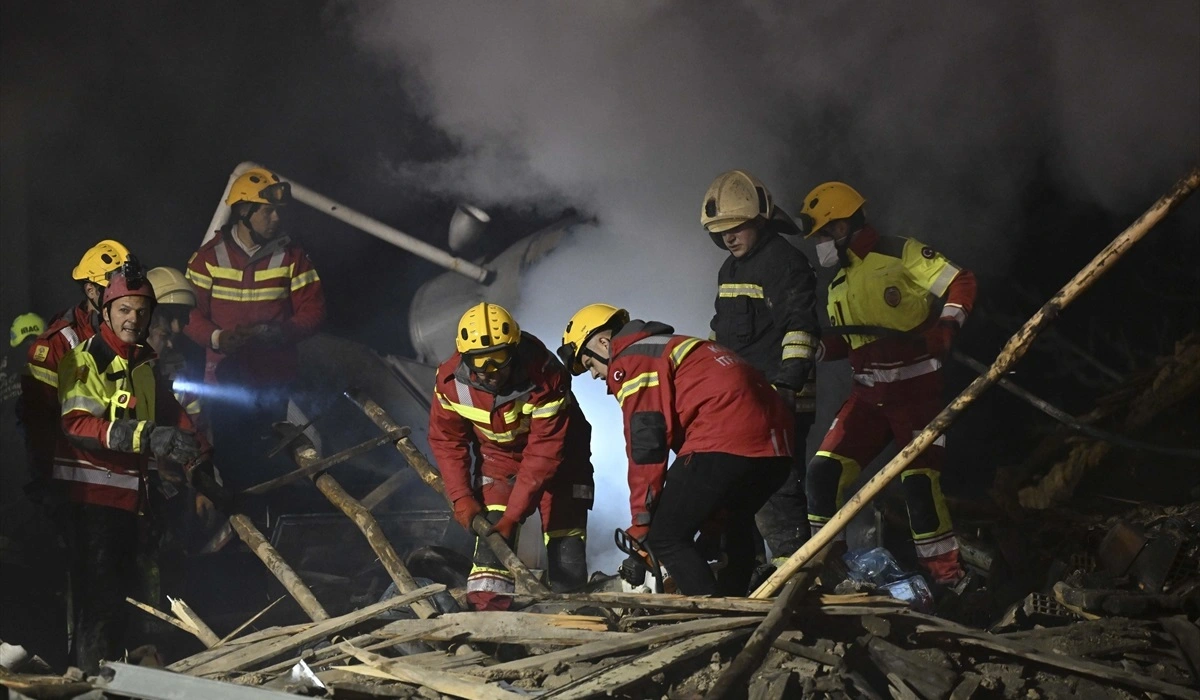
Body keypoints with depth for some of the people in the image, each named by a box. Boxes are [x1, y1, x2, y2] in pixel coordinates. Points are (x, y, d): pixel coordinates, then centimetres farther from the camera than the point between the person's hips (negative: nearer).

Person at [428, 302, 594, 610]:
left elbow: (544, 451, -32)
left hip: (557, 457, -3)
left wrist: (514, 513, -33)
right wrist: (461, 497, -19)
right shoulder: (451, 379, -22)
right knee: (490, 529, -15)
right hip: (498, 456, 3)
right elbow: (446, 439, -8)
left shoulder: (545, 376, -35)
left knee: (565, 535, -8)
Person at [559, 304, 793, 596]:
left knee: (666, 538, -2)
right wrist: (711, 523, 34)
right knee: (733, 530, 30)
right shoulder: (672, 345, 31)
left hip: (725, 443, -10)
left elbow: (647, 449, -6)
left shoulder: (629, 361, 3)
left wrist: (640, 533, -2)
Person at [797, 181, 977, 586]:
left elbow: (960, 284, -9)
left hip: (916, 390, -7)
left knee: (920, 481, -11)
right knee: (823, 469, -4)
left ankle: (946, 575, -1)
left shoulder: (901, 255, -6)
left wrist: (944, 329, -23)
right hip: (868, 396, 7)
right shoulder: (840, 283, 18)